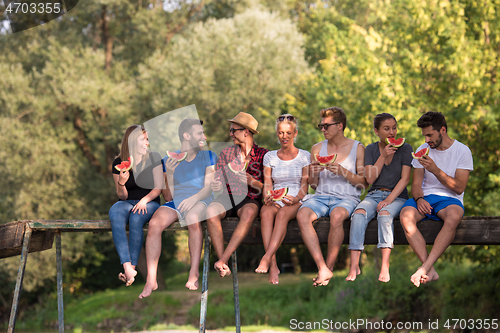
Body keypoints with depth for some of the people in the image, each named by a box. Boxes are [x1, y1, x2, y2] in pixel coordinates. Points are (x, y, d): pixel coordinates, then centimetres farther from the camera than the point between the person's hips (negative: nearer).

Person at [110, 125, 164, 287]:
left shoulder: (153, 158, 3)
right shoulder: (119, 163, 5)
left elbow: (158, 187, -1)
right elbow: (122, 196, 5)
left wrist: (144, 200, -19)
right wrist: (121, 183, -17)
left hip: (149, 202, -1)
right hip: (127, 202, 1)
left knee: (136, 218, -36)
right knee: (115, 214, -35)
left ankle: (132, 266, -33)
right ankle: (127, 267, -45)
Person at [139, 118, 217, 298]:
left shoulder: (208, 157, 14)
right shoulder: (169, 159, 16)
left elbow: (209, 187, 0)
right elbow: (170, 195, 12)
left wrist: (194, 198, -21)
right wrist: (169, 173, -5)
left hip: (200, 200, -2)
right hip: (175, 202, 2)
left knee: (192, 218, -39)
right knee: (155, 223, -30)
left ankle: (194, 274, -35)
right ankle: (151, 280, -31)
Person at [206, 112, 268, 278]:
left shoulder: (263, 155, 7)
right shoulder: (226, 153, 17)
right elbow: (218, 183, 14)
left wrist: (251, 181, -14)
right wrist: (216, 185, -11)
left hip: (250, 200, -3)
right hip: (227, 197, 3)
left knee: (249, 212, -39)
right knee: (211, 210, -32)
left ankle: (222, 260, -42)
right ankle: (223, 265, -37)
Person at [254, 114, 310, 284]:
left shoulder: (304, 156, 9)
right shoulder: (269, 157, 16)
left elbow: (304, 184, 1)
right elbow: (267, 183, 10)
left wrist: (296, 199, -19)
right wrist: (267, 197, -13)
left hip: (296, 202, -2)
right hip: (276, 201, 2)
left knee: (282, 213, -38)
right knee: (265, 212, -35)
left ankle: (266, 258, -51)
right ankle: (273, 265, -47)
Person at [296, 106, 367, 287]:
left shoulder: (357, 148, 6)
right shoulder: (317, 148, 15)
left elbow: (364, 182, 2)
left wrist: (343, 172, -14)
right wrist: (314, 174, -6)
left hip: (347, 197, -3)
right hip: (321, 196, 3)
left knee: (337, 216, -39)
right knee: (302, 215, -31)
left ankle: (329, 266, -23)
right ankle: (322, 269, -34)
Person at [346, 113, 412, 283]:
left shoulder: (405, 149, 2)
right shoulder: (371, 149, 10)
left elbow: (405, 179, -5)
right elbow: (370, 178, 0)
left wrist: (389, 200, -17)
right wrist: (383, 156, -10)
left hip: (397, 196, -2)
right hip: (374, 194, 2)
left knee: (385, 214, -36)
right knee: (359, 213, -30)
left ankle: (385, 267, -42)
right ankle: (354, 266, -37)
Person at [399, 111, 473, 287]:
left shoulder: (462, 151, 0)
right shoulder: (422, 150, 11)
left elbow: (459, 187, -8)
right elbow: (416, 184, 10)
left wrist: (435, 170, -19)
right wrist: (419, 198, -13)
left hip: (450, 199, -3)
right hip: (425, 199, 3)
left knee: (453, 217, -40)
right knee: (406, 216, -32)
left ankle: (425, 268, -42)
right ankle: (430, 272, -37)